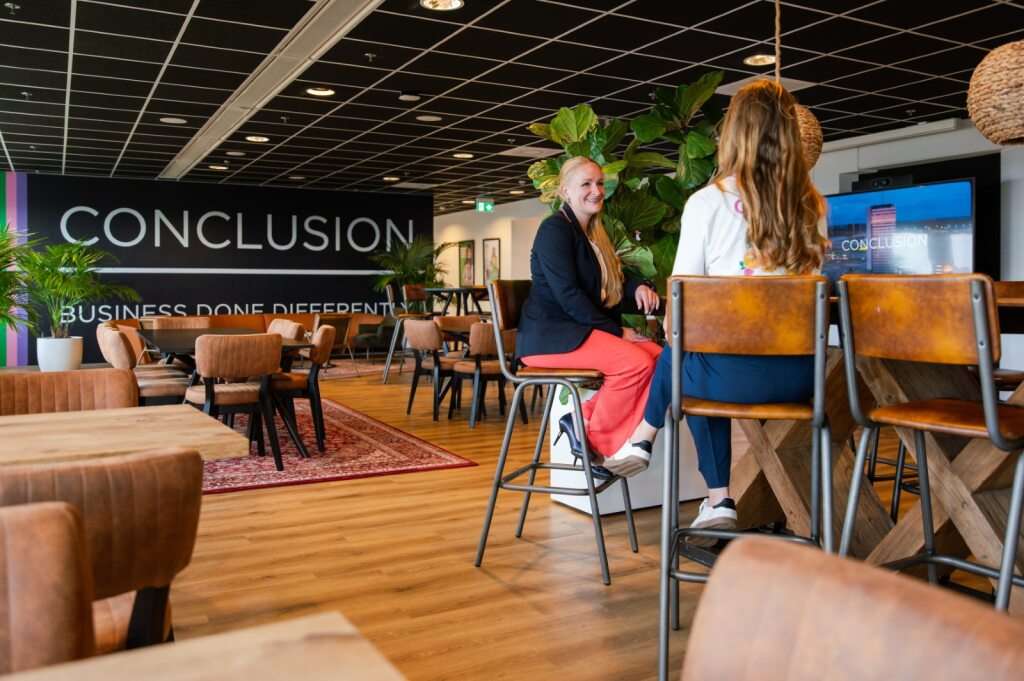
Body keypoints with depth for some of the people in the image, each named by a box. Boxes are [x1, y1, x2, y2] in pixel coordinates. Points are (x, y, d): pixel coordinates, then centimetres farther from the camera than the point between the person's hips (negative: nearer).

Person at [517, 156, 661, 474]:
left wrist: (637, 287, -4)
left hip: (580, 330, 9)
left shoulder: (594, 233, 19)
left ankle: (585, 420, -11)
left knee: (657, 355, -12)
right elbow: (567, 295, -17)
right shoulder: (555, 228, -8)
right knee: (636, 362, -26)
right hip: (549, 335, -9)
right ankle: (592, 438, -8)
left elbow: (611, 285, 20)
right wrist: (616, 331, -16)